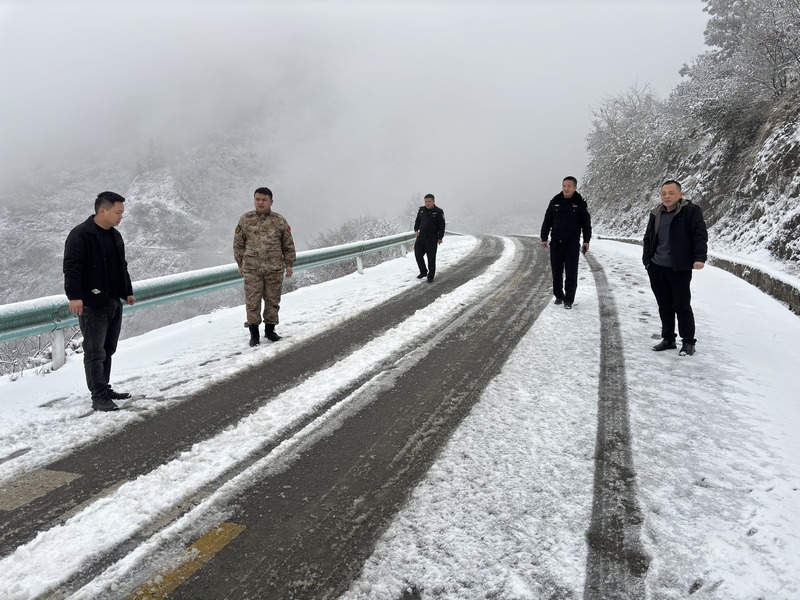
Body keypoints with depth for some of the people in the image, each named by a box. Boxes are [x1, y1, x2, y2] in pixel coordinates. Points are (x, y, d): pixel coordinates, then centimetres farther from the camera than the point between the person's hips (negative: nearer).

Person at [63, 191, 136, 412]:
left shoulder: (115, 236, 14)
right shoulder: (80, 235, -13)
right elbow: (72, 268, -18)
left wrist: (128, 292, 23)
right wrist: (74, 296, -26)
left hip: (114, 303, 8)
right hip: (92, 305, -8)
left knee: (108, 350, 15)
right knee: (95, 353, -4)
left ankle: (104, 389, 25)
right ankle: (99, 397, 0)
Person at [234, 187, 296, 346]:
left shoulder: (280, 221, 3)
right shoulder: (245, 219, 4)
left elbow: (288, 245, 9)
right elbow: (238, 244, 9)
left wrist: (289, 264, 8)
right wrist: (240, 264, 8)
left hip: (275, 269, 1)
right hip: (252, 268, -1)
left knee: (273, 300, 8)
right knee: (252, 301, -1)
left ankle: (270, 329, 24)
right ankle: (254, 333, 9)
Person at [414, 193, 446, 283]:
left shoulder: (439, 212, -6)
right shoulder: (421, 210, 7)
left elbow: (442, 226, -4)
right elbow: (417, 221, 21)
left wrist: (440, 238, -6)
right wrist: (416, 230, 6)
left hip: (432, 239, -5)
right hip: (421, 237, 5)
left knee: (431, 258, 0)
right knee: (418, 254, 7)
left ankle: (431, 276, 12)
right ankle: (423, 272, 27)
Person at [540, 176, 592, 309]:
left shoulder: (580, 203, -1)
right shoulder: (555, 201, 4)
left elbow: (586, 223, 2)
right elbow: (547, 221, 9)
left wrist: (586, 240, -6)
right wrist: (544, 238, 4)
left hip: (572, 244, -2)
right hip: (556, 243, 2)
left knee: (571, 273, -3)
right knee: (556, 272, 9)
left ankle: (568, 300, 4)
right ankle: (558, 296, 25)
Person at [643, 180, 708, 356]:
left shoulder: (691, 211, -6)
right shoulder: (656, 214, 12)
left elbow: (700, 236, -11)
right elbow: (648, 239, 18)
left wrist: (700, 257, -22)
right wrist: (647, 259, 10)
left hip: (679, 268, -6)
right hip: (656, 268, 6)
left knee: (682, 306, -1)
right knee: (664, 305, 13)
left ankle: (688, 342, 9)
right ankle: (668, 339, 24)